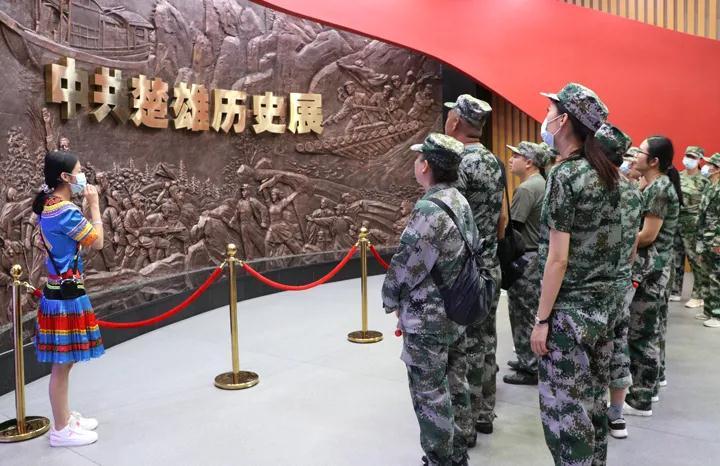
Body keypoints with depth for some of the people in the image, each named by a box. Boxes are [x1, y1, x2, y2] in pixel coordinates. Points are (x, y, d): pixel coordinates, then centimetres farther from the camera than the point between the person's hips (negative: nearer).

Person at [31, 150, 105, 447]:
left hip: (60, 290, 10)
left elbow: (78, 237, 15)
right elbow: (97, 242, -13)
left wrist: (85, 206, 7)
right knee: (62, 363, 1)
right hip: (66, 294, -10)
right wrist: (94, 204, -6)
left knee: (64, 362, 19)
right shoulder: (65, 210, -20)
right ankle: (61, 430, 12)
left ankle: (65, 417, 33)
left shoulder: (50, 206, 10)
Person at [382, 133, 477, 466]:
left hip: (428, 319, -9)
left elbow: (405, 265, -20)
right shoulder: (460, 202, 5)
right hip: (457, 313, 9)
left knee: (430, 395, 5)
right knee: (455, 386, 18)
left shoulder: (429, 209, -23)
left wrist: (391, 301, -2)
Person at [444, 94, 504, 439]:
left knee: (465, 348, 0)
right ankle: (484, 414, 28)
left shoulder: (458, 163, -17)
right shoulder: (495, 163, 10)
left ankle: (465, 426, 11)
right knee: (486, 340, 15)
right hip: (490, 268, 9)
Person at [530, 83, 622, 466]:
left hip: (570, 309, -8)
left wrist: (541, 319, -12)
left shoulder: (564, 175, -15)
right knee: (592, 401, 18)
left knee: (563, 409, 1)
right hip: (603, 303, 9)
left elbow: (558, 258, -17)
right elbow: (604, 239, 13)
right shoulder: (606, 174, 8)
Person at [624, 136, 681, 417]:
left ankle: (641, 400, 2)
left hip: (651, 266, -10)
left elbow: (648, 235, -20)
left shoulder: (659, 188, -17)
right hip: (656, 265, 10)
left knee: (641, 332, -5)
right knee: (653, 328, 18)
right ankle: (652, 383, 31)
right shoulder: (658, 185, 13)